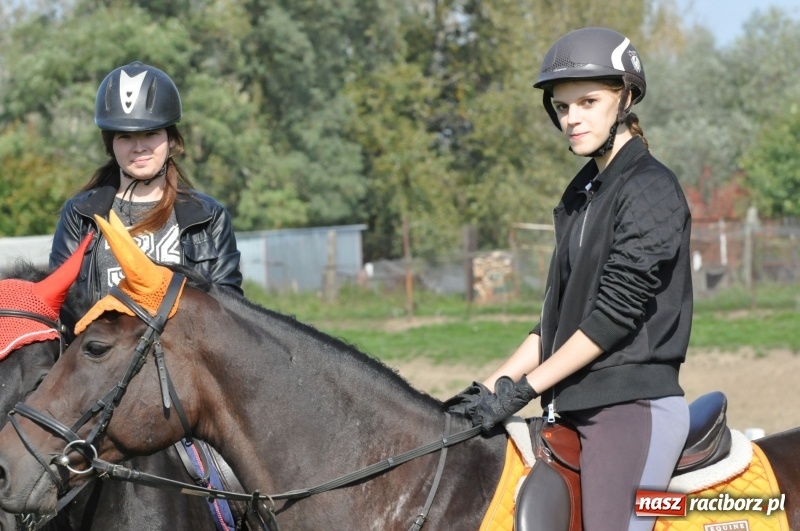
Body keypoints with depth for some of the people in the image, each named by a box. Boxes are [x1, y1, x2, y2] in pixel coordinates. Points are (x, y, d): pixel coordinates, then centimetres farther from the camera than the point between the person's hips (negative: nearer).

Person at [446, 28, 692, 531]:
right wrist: (487, 390, 10)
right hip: (575, 409, 9)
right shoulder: (581, 195, 17)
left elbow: (616, 311, -16)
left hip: (633, 403, -9)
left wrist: (520, 390, -15)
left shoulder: (651, 188, -10)